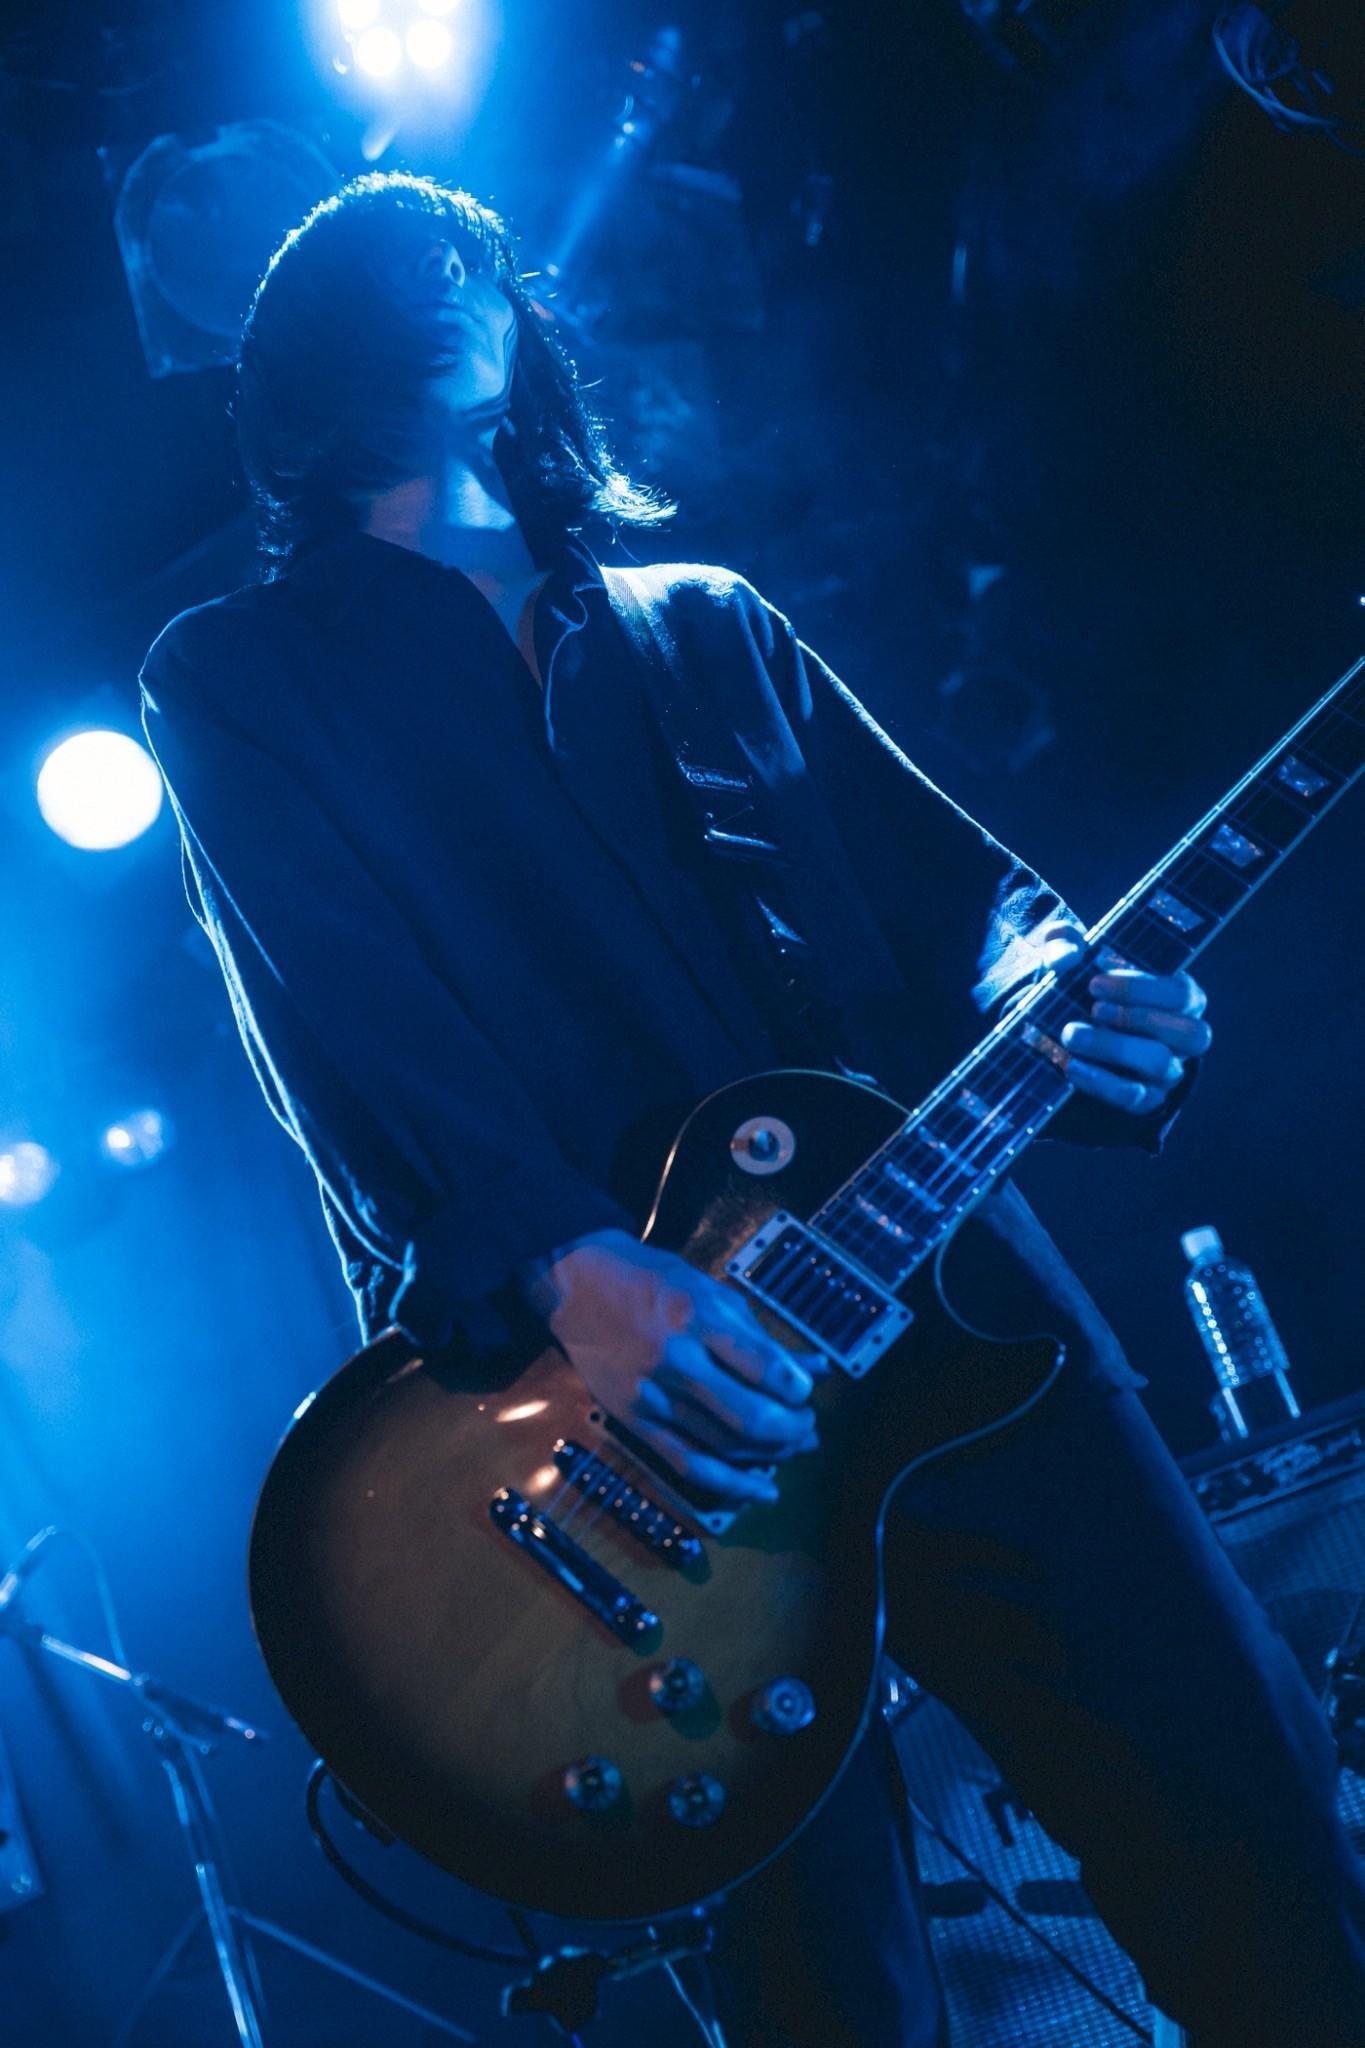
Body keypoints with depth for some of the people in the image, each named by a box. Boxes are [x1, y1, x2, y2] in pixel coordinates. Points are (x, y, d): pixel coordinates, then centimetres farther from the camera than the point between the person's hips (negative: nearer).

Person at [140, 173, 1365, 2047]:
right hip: (582, 1371, -3)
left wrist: (1043, 987, -9)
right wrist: (569, 1275, -23)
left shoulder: (705, 628, 21)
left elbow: (936, 872, 15)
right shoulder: (235, 681, 9)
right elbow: (342, 1030, -6)